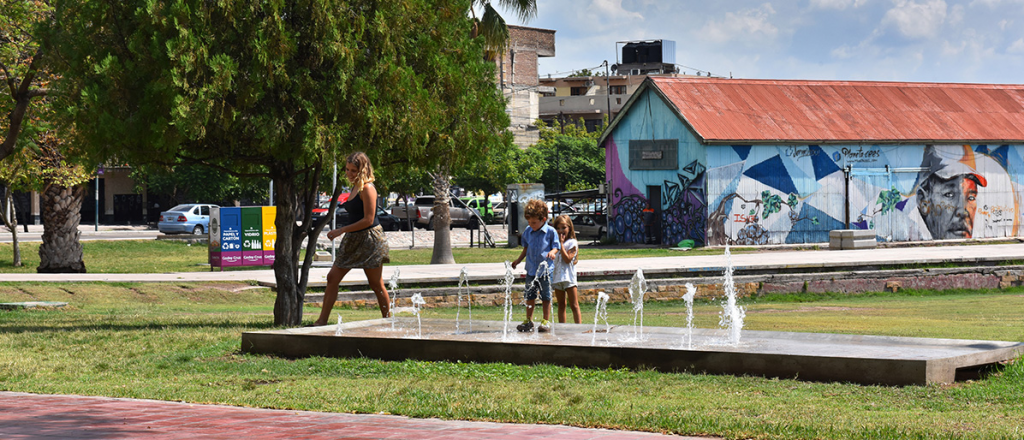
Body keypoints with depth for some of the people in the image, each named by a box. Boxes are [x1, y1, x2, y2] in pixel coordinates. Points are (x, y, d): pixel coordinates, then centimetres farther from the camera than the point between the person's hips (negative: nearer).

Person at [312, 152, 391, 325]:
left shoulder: (367, 188, -15)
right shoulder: (355, 187, 13)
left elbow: (368, 220, -20)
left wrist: (341, 230, -18)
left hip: (370, 239, -9)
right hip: (353, 240, 9)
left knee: (376, 285, 0)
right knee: (332, 278, 5)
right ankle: (322, 321, 9)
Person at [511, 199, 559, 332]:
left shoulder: (550, 231, -6)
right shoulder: (528, 232, 7)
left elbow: (555, 247, -1)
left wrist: (552, 252, -22)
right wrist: (518, 260, 16)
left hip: (545, 270, -4)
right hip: (531, 269, 4)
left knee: (545, 296, 2)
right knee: (530, 296, 8)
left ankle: (546, 321, 10)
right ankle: (528, 321, 17)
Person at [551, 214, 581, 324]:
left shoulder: (572, 243, -5)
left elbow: (568, 259, -16)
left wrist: (561, 243, -15)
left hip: (569, 277, -6)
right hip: (557, 277, 6)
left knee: (574, 305, -6)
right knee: (561, 304, 12)